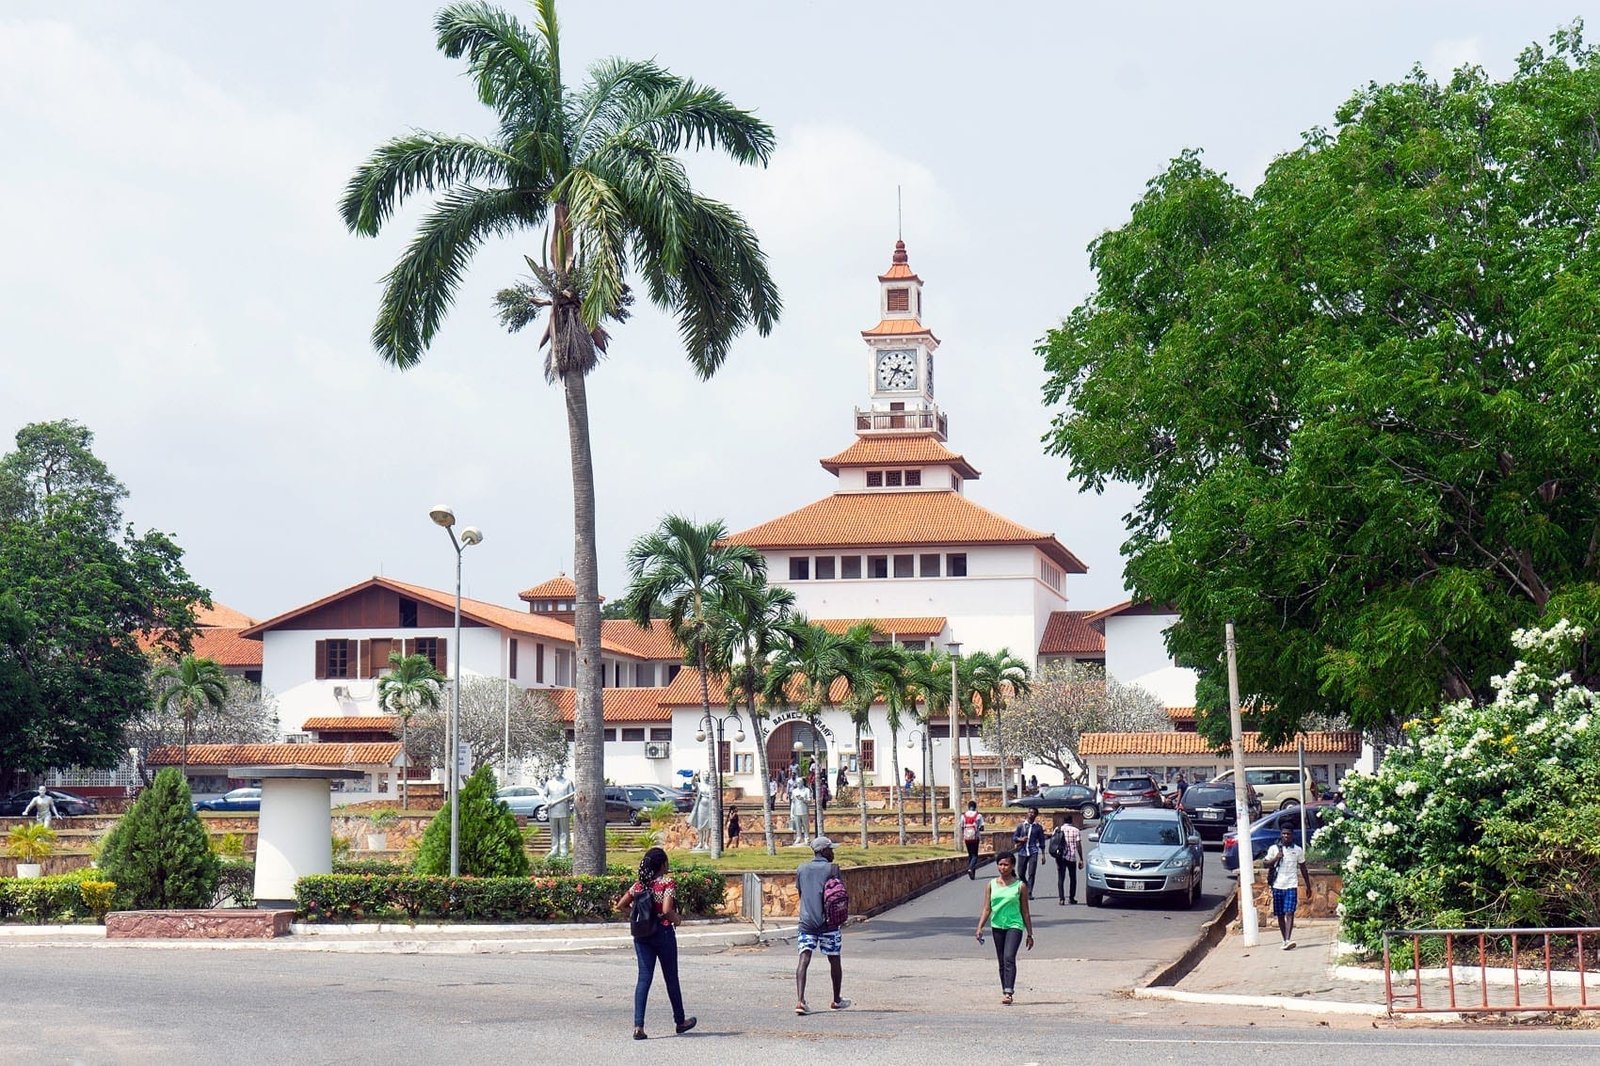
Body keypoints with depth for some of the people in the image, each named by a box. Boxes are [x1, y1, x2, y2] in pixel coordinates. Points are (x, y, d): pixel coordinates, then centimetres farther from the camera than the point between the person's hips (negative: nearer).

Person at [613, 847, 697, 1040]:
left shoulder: (639, 884, 6)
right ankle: (680, 1021, 28)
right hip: (663, 933, -4)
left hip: (641, 934, 4)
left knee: (644, 977, 2)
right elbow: (667, 910, -23)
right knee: (671, 978, 12)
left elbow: (621, 905, 5)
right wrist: (676, 919, -4)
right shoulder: (668, 882, -11)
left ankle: (638, 1025, -11)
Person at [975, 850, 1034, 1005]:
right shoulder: (992, 885, 7)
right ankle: (1005, 992, 20)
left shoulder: (1020, 886, 0)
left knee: (1009, 958, -20)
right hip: (997, 926, 4)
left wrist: (1029, 934, 6)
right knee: (1001, 962, 10)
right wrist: (980, 927, -5)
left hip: (1014, 925, -4)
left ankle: (1008, 992, -28)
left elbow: (1025, 911, 4)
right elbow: (987, 909, 8)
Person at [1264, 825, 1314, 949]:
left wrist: (1308, 886, 16)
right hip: (1277, 886, 1)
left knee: (1289, 913, -14)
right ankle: (1285, 940, 18)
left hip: (1291, 886, -1)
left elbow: (1303, 868, 14)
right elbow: (1266, 864, 3)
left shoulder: (1298, 850, 6)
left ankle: (1288, 940, -24)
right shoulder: (1273, 849, 4)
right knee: (1280, 915, 7)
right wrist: (1276, 858, -16)